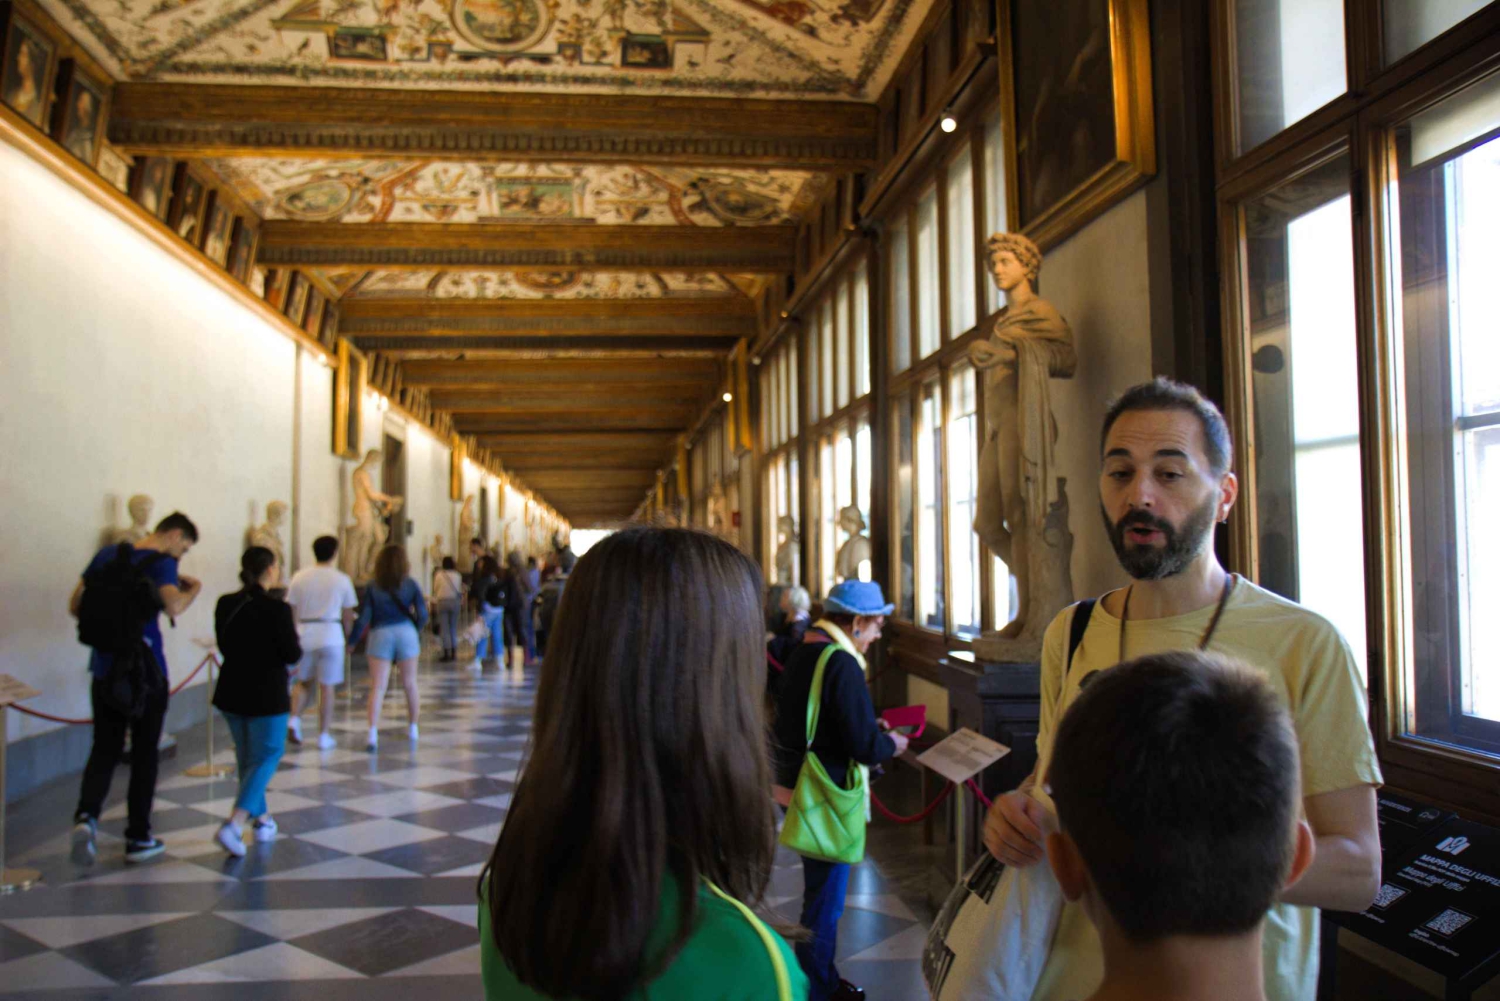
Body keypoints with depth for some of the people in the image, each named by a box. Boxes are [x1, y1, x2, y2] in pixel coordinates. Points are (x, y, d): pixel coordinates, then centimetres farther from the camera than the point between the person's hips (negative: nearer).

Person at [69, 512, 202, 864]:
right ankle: (138, 838, 14)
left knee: (104, 749, 12)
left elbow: (75, 606, 11)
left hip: (105, 670, 5)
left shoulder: (107, 554, 7)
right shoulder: (162, 563, -11)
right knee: (144, 753, 8)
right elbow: (173, 607, -28)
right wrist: (194, 588, -9)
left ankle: (86, 815, -11)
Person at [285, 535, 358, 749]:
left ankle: (294, 719, 1)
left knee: (303, 682, 20)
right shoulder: (342, 579, 0)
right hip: (330, 634, -2)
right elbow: (348, 615, 2)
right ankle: (323, 735, 8)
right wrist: (349, 638, 15)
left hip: (304, 633, 2)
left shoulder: (300, 577, 4)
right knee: (327, 687, 3)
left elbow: (290, 610, 4)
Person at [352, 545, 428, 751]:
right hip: (406, 633, 1)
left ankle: (373, 733, -16)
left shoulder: (373, 587, -1)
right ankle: (413, 728, 27)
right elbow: (422, 614, -1)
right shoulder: (410, 585, 1)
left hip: (380, 635, -1)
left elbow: (364, 618, -3)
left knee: (377, 687, -3)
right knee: (410, 684, 14)